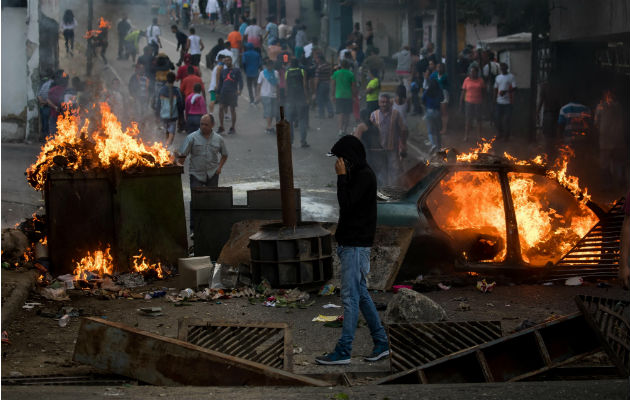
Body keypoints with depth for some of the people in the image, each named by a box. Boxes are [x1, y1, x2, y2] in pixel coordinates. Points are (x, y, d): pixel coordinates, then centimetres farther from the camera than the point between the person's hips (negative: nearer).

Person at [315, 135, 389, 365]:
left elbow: (347, 204, -21)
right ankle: (381, 343, 18)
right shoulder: (357, 174, 16)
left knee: (350, 296, -7)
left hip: (356, 245, -10)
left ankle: (343, 351, -5)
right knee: (361, 294, 13)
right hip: (350, 243, 10)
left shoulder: (364, 175, -14)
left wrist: (342, 176, -16)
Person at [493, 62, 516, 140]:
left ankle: (506, 135, 7)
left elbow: (514, 88, -10)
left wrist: (505, 91, -24)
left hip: (508, 102, -5)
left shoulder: (511, 77, -3)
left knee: (507, 119, -3)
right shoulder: (498, 77, 13)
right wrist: (495, 98, 10)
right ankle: (499, 134, 19)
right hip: (499, 101, 5)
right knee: (498, 118, 6)